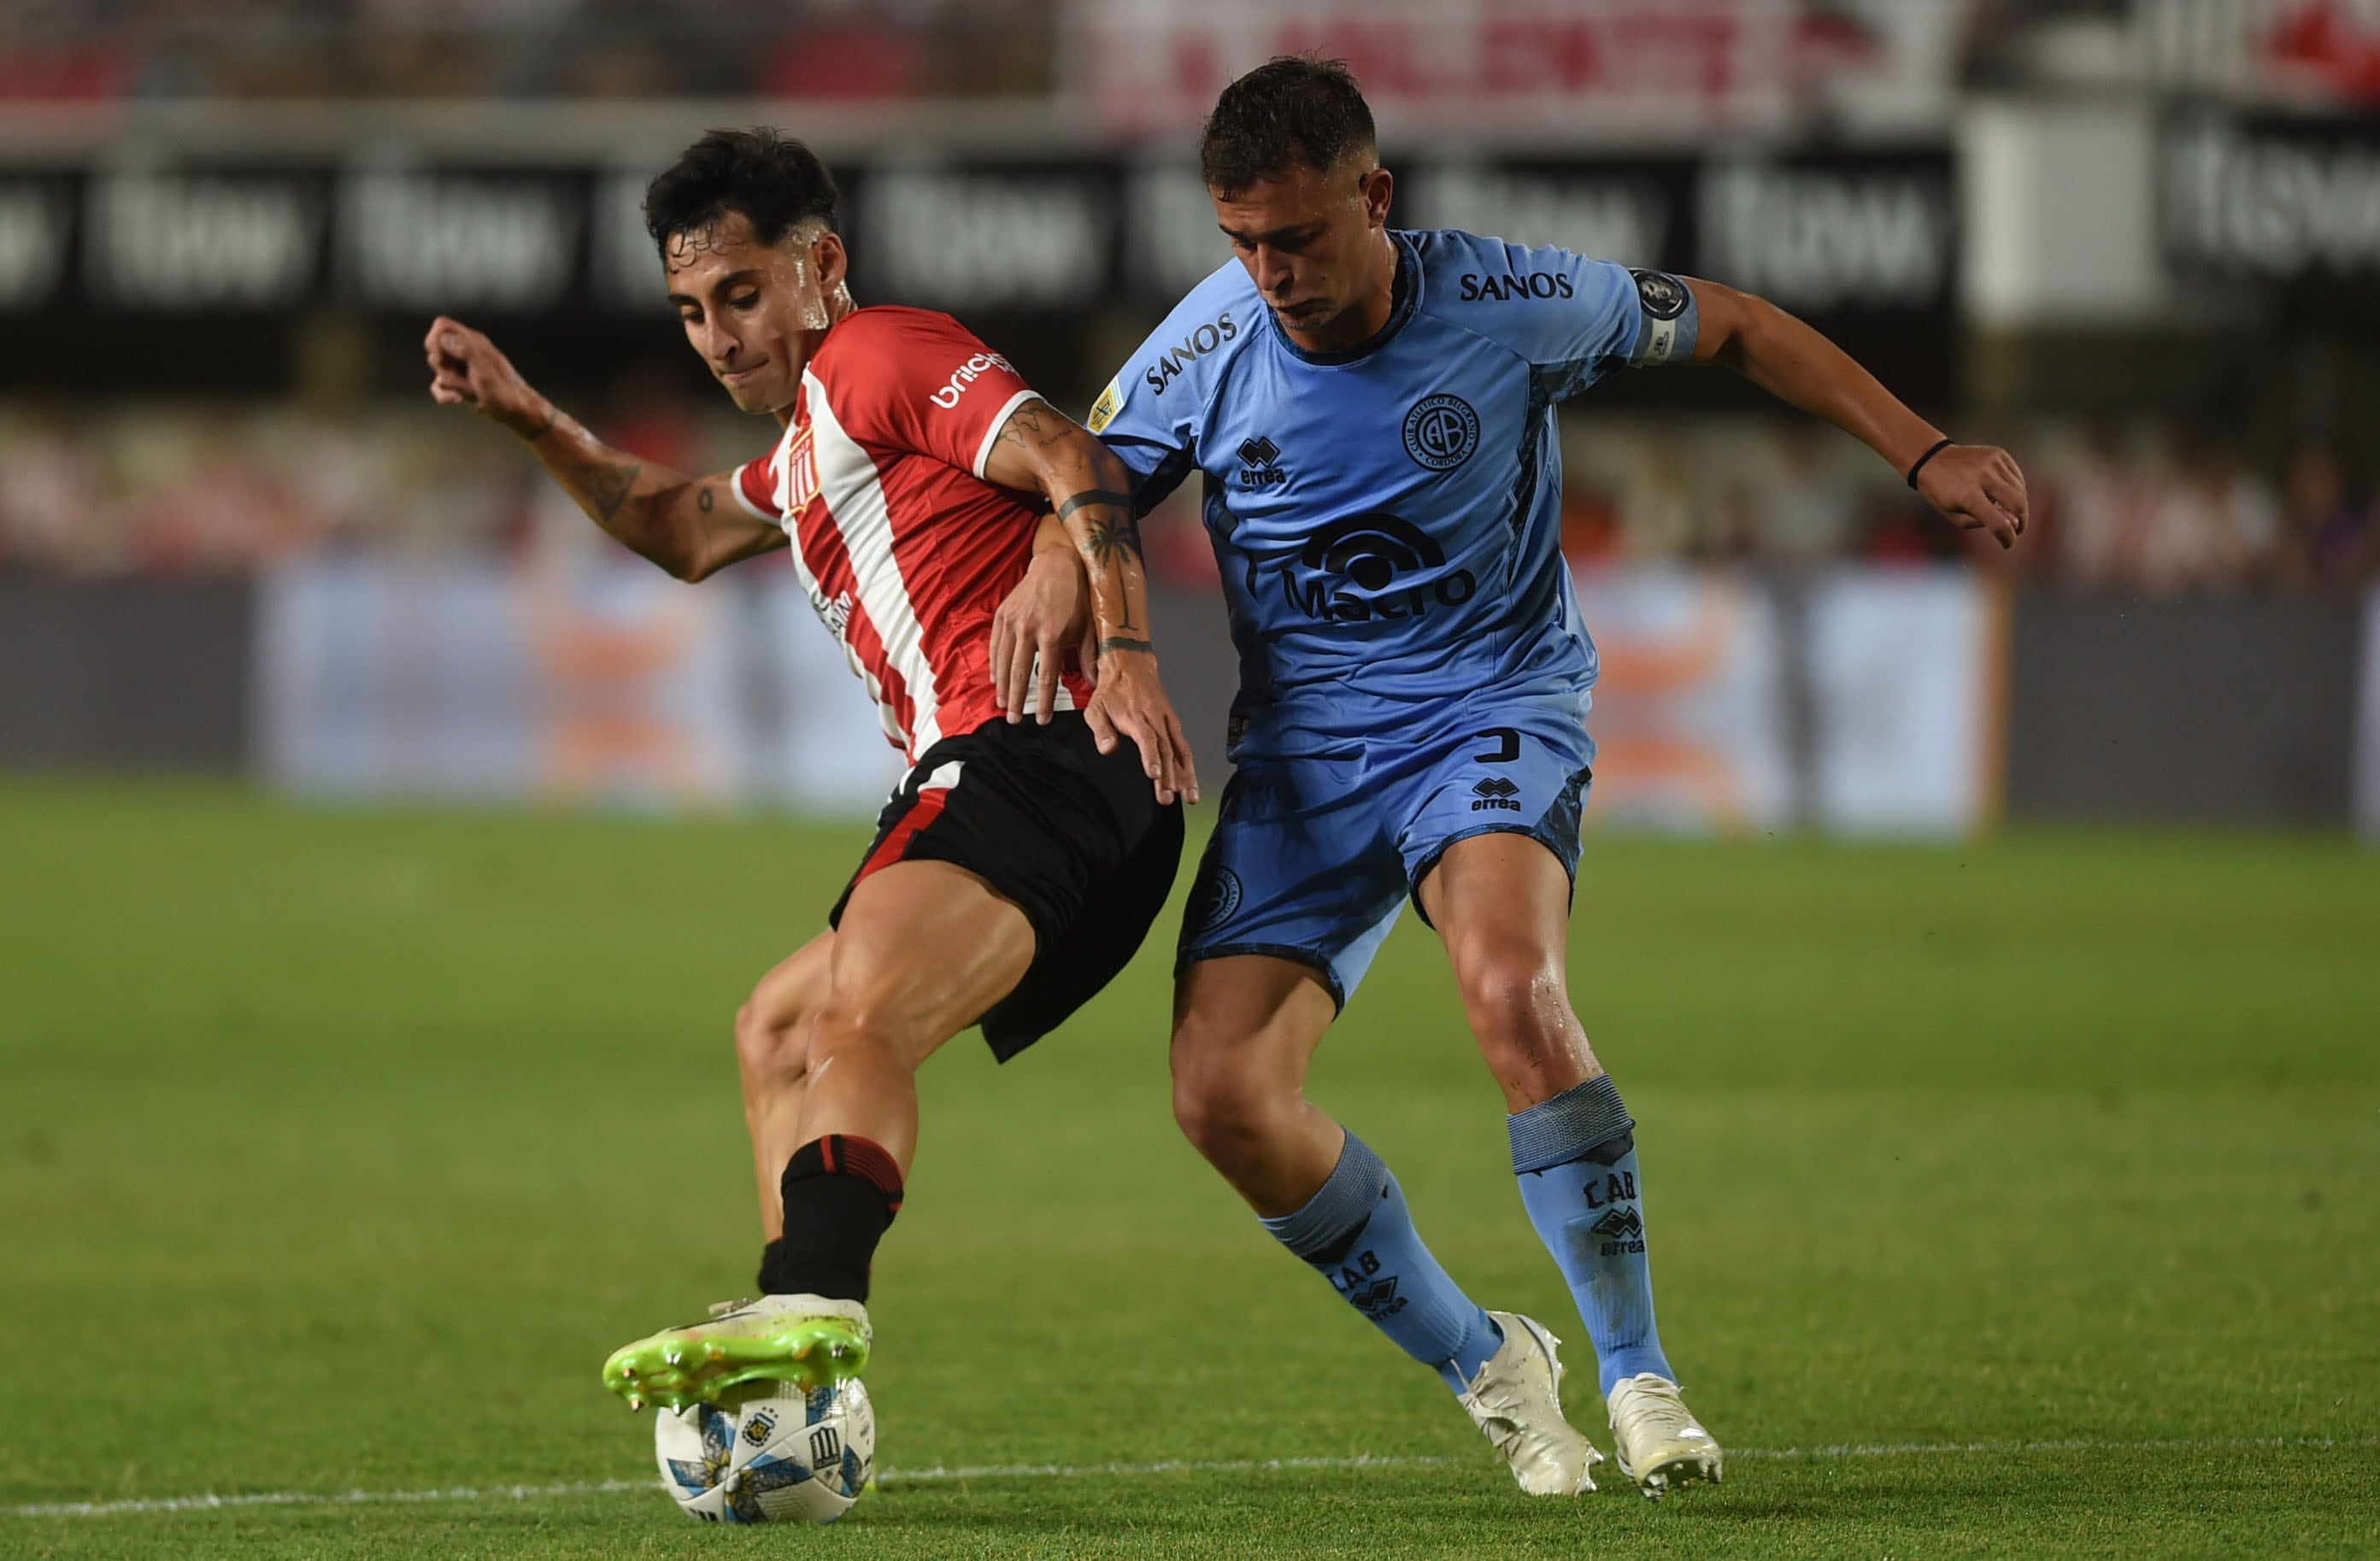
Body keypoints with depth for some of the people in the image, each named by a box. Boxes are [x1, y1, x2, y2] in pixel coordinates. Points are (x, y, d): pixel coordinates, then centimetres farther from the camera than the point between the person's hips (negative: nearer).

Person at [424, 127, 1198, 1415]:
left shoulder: (876, 357, 1)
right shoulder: (807, 447, 32)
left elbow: (1074, 463, -13)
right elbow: (683, 533, 51)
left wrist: (1124, 649, -27)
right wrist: (530, 421, 39)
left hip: (1038, 744, -11)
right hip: (984, 770, 11)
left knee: (856, 1013, -31)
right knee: (776, 1031, 18)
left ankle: (815, 1306, -53)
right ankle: (798, 1387, 9)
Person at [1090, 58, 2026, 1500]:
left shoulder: (1507, 303, -13)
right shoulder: (1203, 352, -9)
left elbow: (1730, 330, 3)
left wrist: (1924, 455, 1)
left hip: (1494, 712, -3)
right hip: (1301, 750, 3)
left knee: (1514, 993, -33)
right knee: (1223, 1092, -14)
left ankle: (1639, 1374, -19)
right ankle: (1483, 1364, 8)